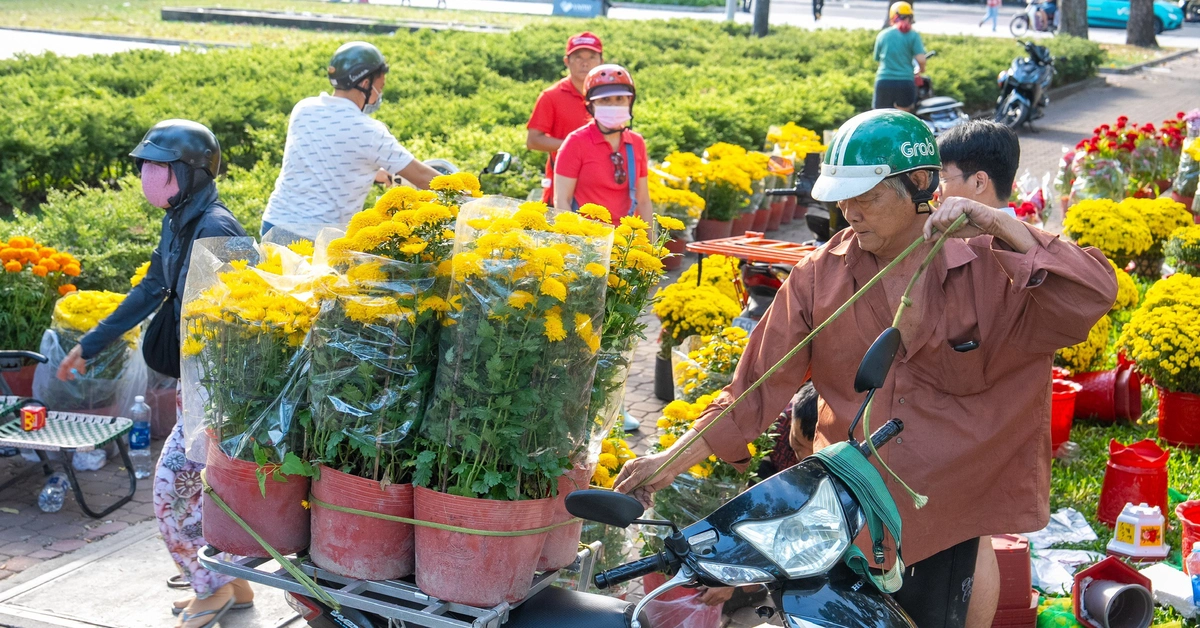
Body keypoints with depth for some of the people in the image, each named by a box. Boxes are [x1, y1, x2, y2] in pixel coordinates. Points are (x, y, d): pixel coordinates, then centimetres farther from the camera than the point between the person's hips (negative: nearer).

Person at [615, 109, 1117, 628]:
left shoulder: (990, 266, -9)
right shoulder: (821, 274, -3)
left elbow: (1091, 298, -21)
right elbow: (761, 384, -3)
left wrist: (1000, 225, -29)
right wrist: (674, 460, -9)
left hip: (945, 519, -2)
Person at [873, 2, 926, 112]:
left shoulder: (882, 35, 8)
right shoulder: (912, 35, -1)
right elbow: (921, 59, -9)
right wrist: (921, 69, 13)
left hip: (883, 82, 2)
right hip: (905, 82, -1)